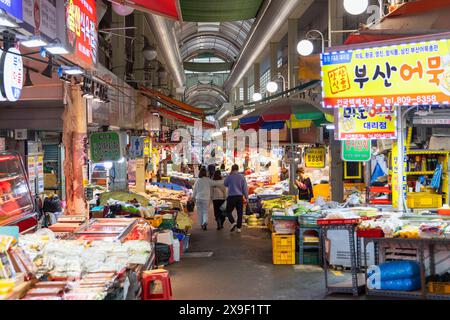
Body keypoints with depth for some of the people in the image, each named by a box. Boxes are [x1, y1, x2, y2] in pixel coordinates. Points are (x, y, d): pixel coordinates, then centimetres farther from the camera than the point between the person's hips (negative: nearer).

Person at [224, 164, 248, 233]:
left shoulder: (229, 177, -6)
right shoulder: (242, 177, -1)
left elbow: (225, 184, 12)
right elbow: (245, 188, 0)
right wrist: (246, 197, 8)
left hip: (231, 196, -2)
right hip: (240, 196, 2)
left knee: (228, 211, 9)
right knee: (240, 213, 9)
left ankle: (233, 223, -13)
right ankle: (239, 227, 8)